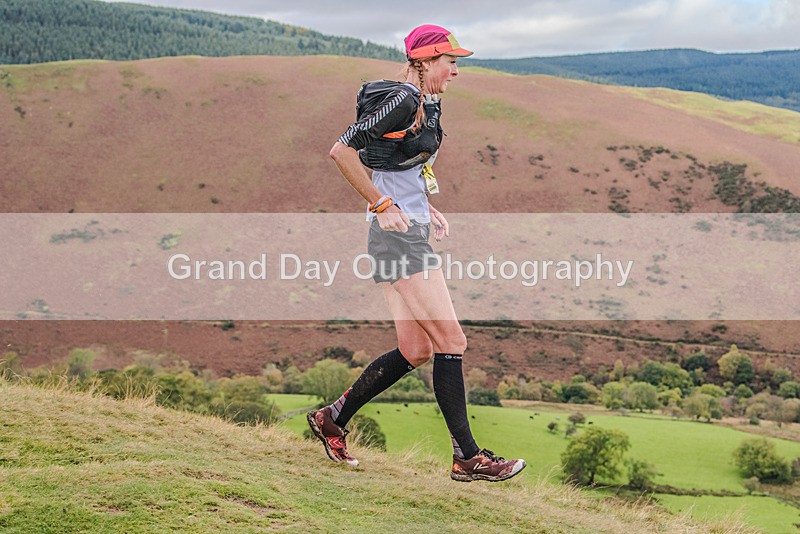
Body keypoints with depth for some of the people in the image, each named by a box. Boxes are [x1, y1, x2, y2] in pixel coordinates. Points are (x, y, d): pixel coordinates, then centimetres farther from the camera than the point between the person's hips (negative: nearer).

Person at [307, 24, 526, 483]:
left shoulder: (427, 105, 16)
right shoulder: (402, 101, -14)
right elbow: (342, 151, -19)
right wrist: (383, 206, -16)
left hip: (411, 233, 10)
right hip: (400, 237, -10)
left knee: (416, 350, 9)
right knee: (451, 341, -9)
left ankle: (332, 419, 20)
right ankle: (467, 457, -4)